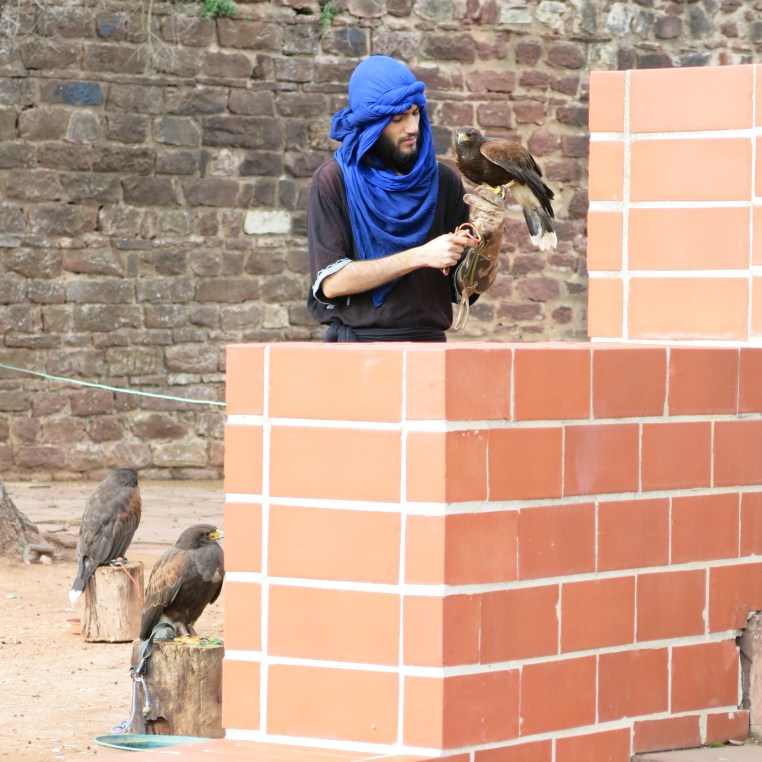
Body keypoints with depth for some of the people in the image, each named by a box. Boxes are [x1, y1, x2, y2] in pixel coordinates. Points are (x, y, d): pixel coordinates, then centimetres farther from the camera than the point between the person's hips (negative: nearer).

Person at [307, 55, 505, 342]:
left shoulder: (443, 180, 8)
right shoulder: (334, 180, 0)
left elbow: (464, 288, 9)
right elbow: (331, 282, -8)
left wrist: (490, 240, -10)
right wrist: (420, 256, -12)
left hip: (428, 340, 3)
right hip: (357, 340, -3)